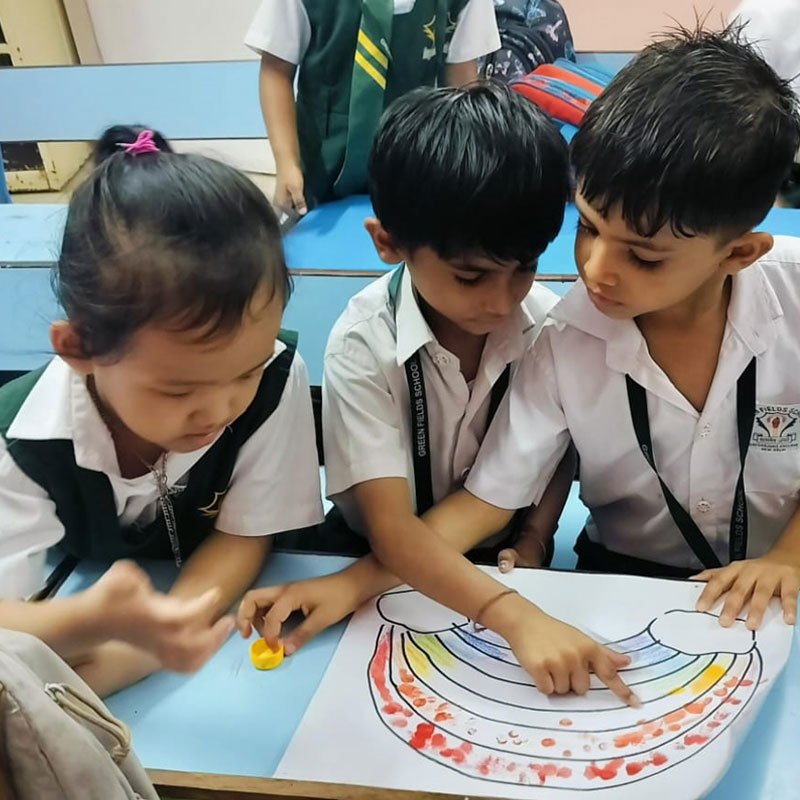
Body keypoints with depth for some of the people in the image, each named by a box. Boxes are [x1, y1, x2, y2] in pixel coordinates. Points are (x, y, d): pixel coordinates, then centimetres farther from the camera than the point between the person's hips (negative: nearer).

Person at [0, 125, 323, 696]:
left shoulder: (275, 378, -25)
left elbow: (243, 539, -16)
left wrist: (132, 650, -31)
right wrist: (93, 623, -48)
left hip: (240, 618, 0)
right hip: (91, 602, 1)